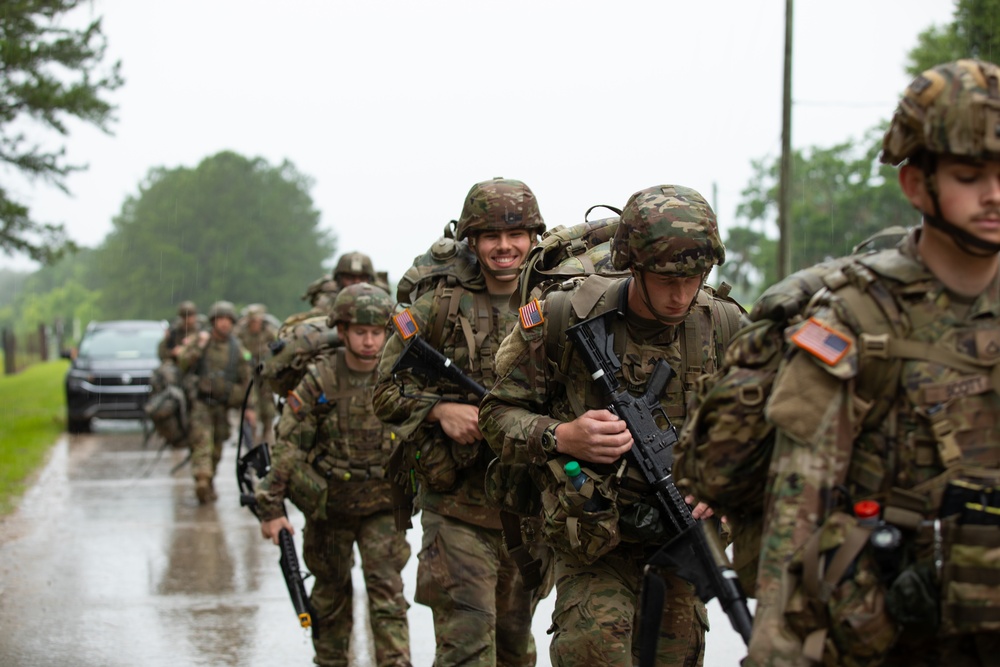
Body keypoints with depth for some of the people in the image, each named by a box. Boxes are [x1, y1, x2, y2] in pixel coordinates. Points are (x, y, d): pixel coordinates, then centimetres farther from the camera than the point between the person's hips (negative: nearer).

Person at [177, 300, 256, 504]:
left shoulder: (238, 350, 6)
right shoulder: (198, 341, 3)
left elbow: (246, 380, 9)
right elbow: (182, 363, -7)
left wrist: (249, 407, 5)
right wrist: (199, 347, -15)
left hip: (221, 404, 3)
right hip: (199, 401, -3)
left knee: (216, 448, 8)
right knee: (202, 441, -20)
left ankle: (209, 484, 24)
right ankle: (202, 481, -33)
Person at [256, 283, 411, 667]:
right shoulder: (320, 380, -13)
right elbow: (288, 445, -12)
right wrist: (271, 507, -14)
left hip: (382, 506, 0)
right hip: (328, 504, 0)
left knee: (387, 592, -10)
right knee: (331, 589, 16)